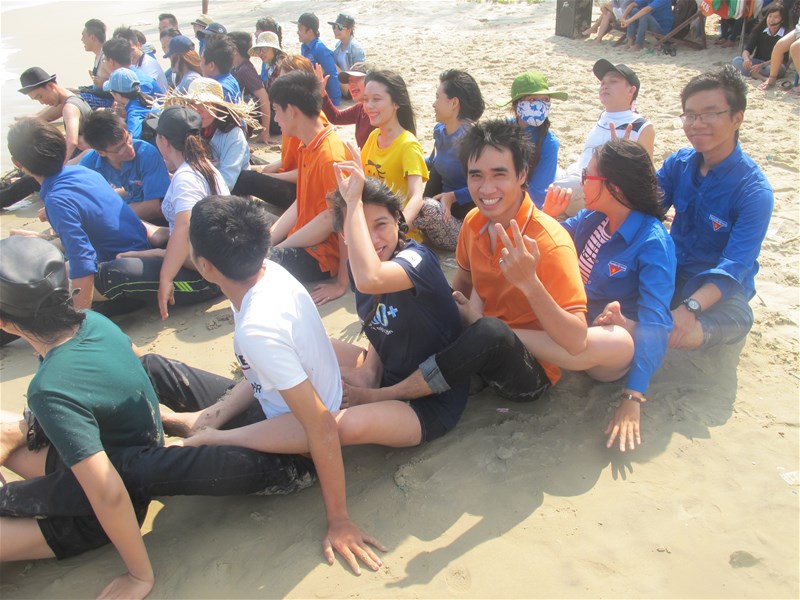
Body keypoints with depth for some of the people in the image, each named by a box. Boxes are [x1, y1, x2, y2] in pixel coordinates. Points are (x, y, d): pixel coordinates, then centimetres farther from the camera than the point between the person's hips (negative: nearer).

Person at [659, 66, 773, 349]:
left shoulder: (754, 191, -18)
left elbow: (734, 268, -25)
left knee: (729, 322, -37)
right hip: (672, 274, 4)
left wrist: (691, 307, -41)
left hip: (720, 291, -4)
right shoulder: (679, 164, -2)